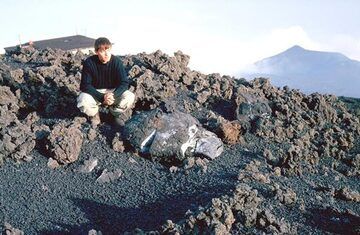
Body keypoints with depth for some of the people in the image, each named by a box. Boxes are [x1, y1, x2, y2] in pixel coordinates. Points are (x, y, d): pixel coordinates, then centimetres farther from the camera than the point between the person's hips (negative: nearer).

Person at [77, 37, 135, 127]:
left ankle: (116, 113, 7)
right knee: (83, 102, -33)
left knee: (130, 97, -26)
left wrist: (114, 95, -36)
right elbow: (85, 86, -21)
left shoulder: (116, 61, -16)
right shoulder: (89, 63, -20)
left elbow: (124, 82, -16)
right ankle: (94, 115, 3)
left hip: (113, 91, 1)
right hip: (94, 92, -1)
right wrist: (102, 97, -34)